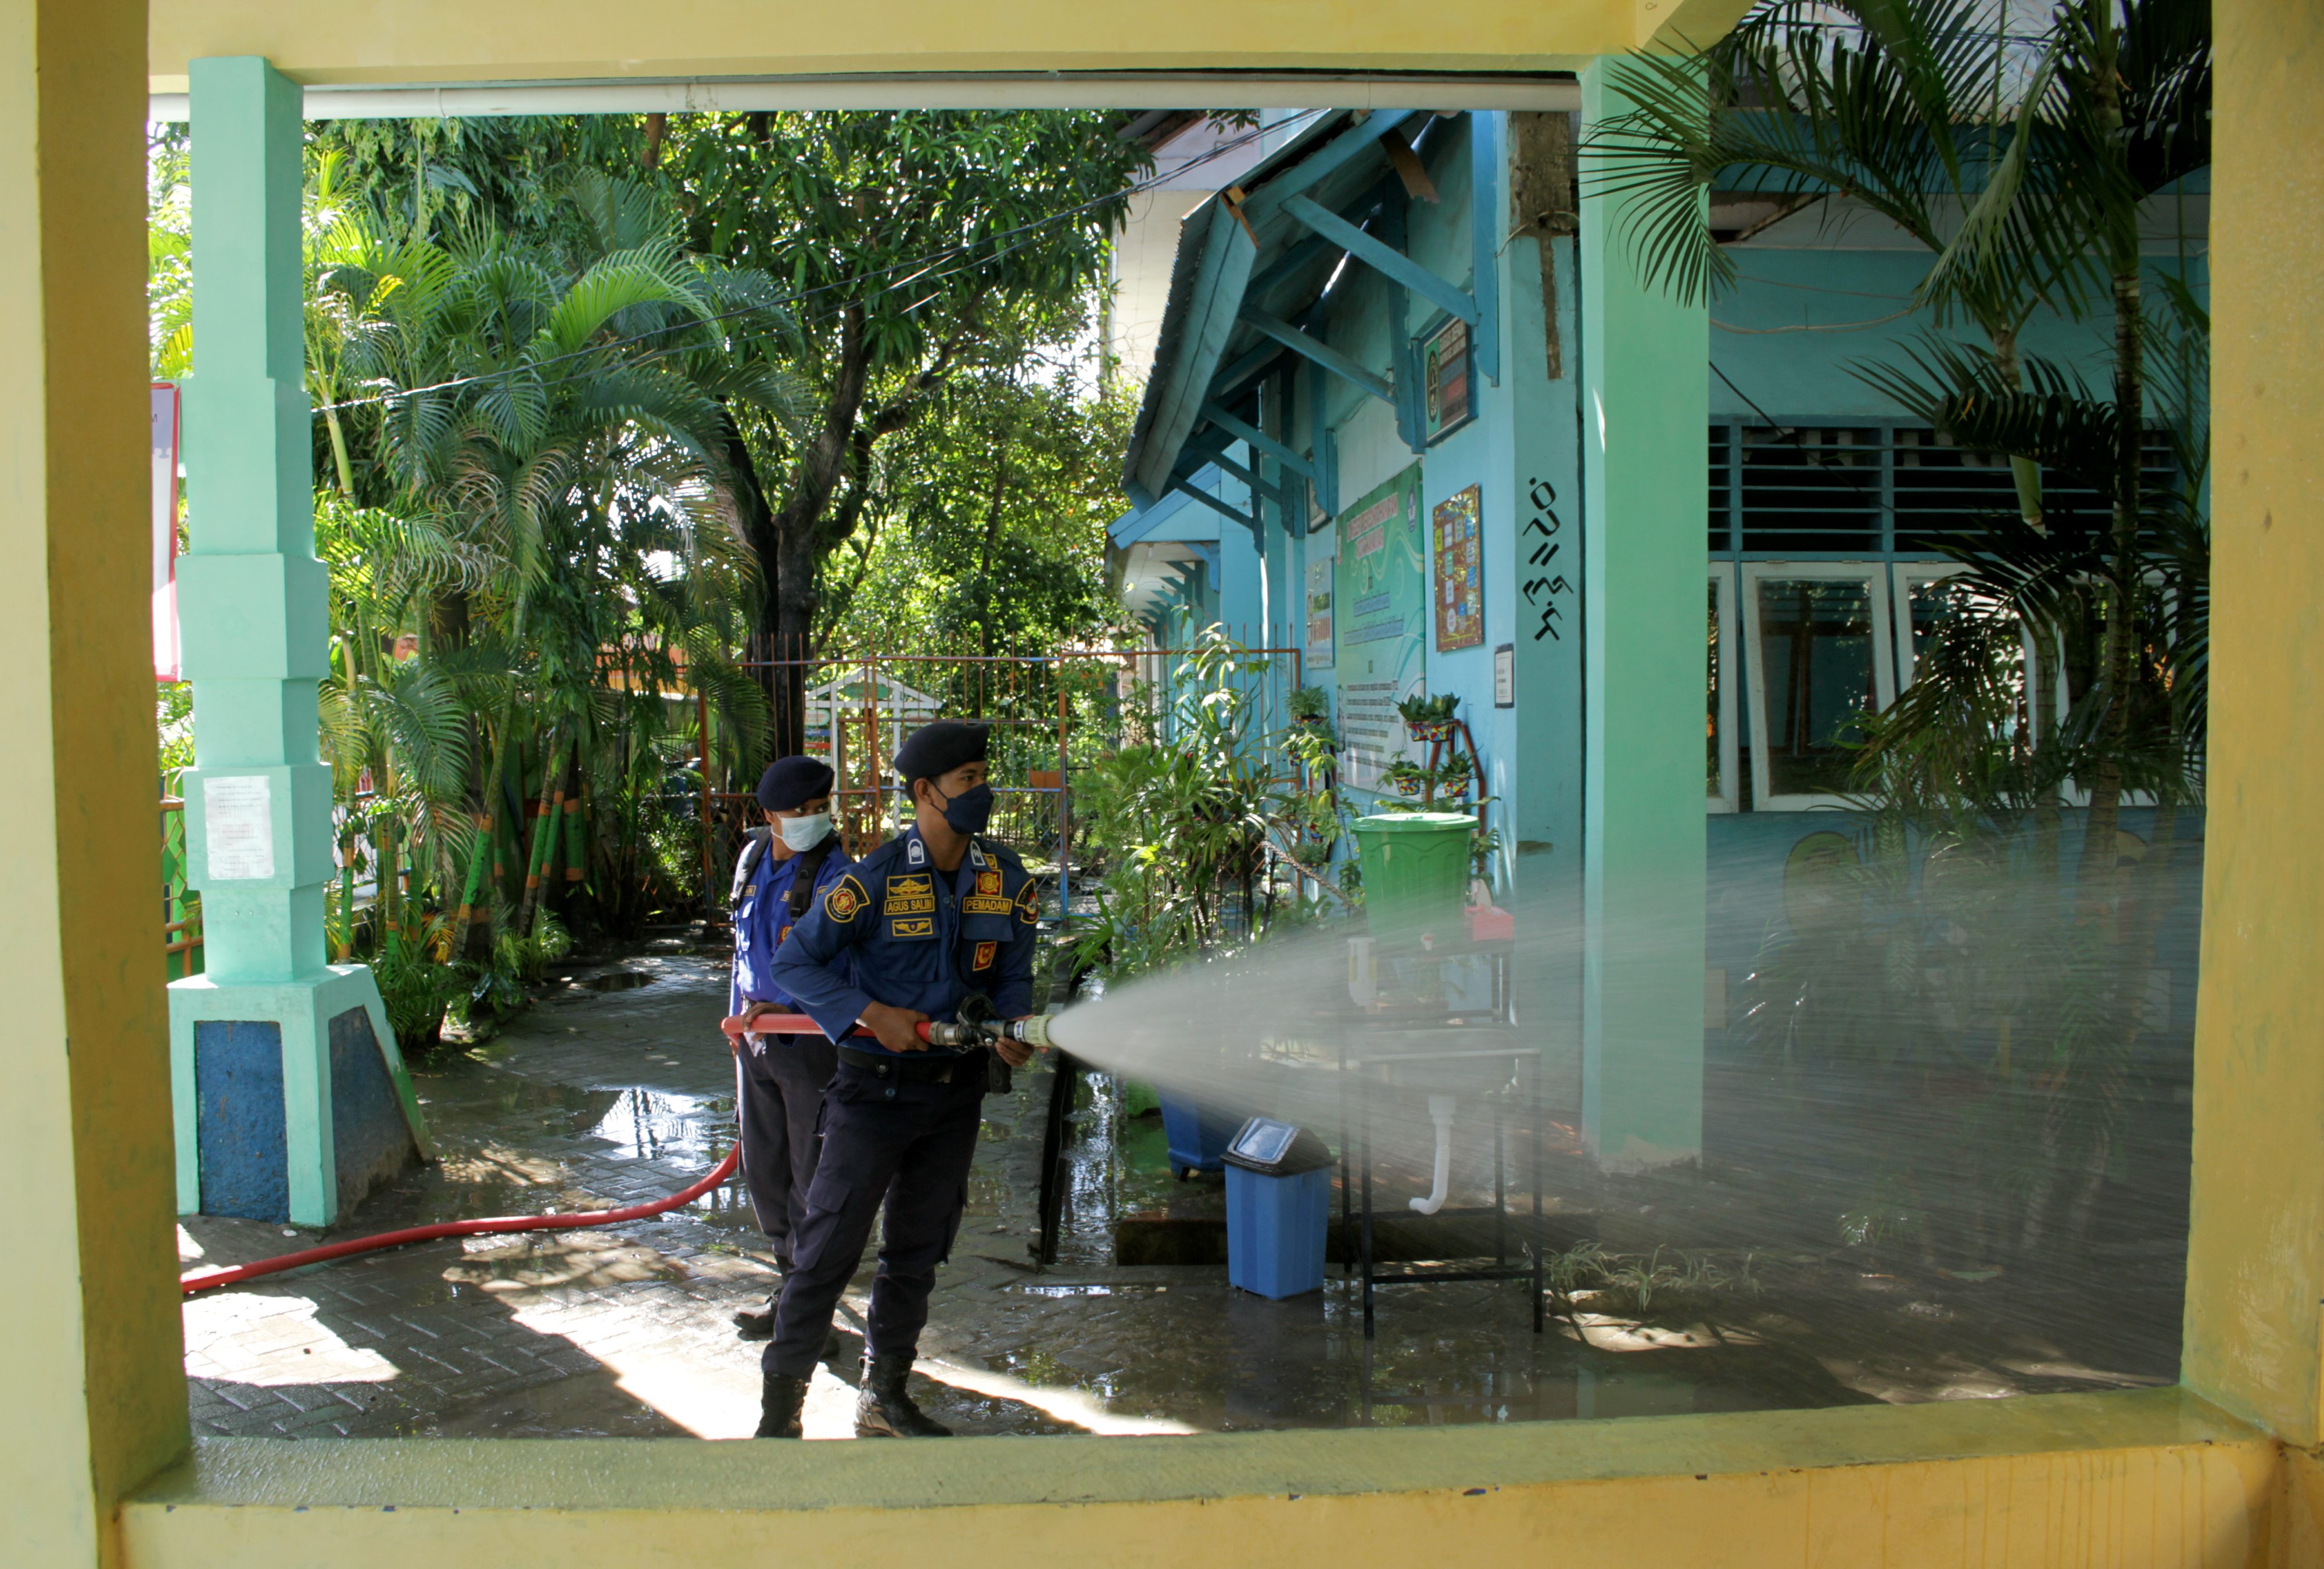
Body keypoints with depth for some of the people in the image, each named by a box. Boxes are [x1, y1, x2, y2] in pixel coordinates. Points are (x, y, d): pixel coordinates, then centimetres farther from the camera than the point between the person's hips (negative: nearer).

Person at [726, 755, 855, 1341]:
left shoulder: (834, 874, -15)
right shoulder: (753, 858, 8)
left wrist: (783, 1006, -30)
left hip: (812, 1036, -7)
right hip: (756, 1033, 8)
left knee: (813, 1172, 1)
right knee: (763, 1166, 16)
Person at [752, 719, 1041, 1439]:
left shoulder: (1007, 879, -1)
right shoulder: (874, 879, -15)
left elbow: (1012, 974, 7)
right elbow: (796, 962, -10)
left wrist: (1013, 1027, -14)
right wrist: (871, 1016, -20)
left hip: (956, 1089, 5)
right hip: (875, 1085, -5)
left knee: (919, 1249, 16)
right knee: (829, 1245, -2)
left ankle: (885, 1395, 31)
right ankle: (781, 1402, 13)